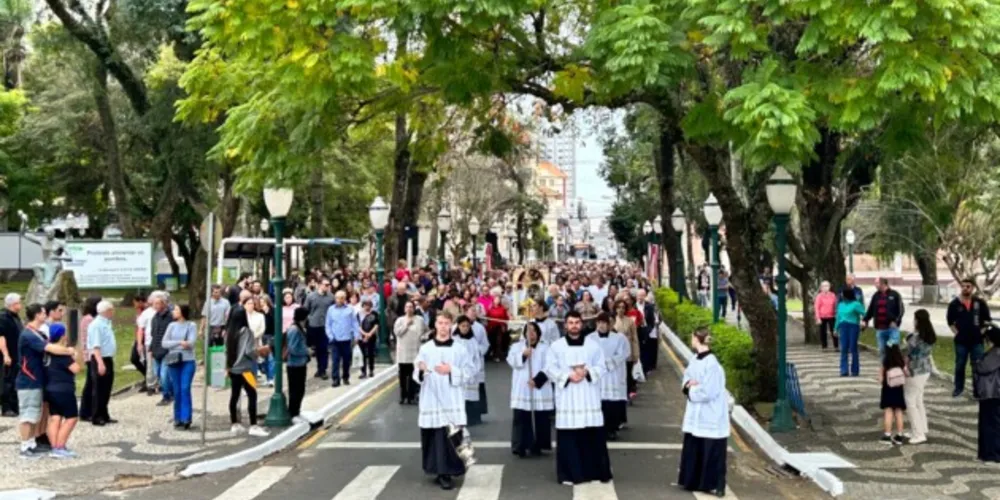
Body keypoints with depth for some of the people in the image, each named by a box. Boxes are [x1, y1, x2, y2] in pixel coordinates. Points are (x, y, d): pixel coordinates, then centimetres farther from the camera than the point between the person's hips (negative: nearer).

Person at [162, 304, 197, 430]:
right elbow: (164, 343, 1)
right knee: (177, 391, 5)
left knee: (185, 389, -10)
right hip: (174, 361, 3)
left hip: (188, 361, -3)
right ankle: (178, 418, 12)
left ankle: (186, 418, -8)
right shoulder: (172, 326, 9)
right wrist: (180, 342, -12)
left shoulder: (191, 325, -1)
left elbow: (191, 343, -11)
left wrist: (174, 344, -6)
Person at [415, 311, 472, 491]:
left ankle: (446, 473, 3)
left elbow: (468, 373, 1)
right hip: (432, 400, 1)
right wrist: (421, 370, -17)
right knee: (436, 435, 0)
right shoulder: (425, 348, 3)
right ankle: (439, 470, 12)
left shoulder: (459, 349, 2)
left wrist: (451, 371, -12)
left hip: (452, 400, -1)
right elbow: (417, 375, 5)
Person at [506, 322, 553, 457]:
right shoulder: (517, 346, 10)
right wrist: (523, 355, -22)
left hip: (540, 388, 0)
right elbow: (511, 360, -5)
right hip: (521, 388, 0)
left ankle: (537, 446, 12)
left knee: (541, 418, 2)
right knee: (521, 417, -5)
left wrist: (537, 380, -15)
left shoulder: (545, 347, 5)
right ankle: (520, 446, -4)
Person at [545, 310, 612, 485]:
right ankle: (570, 474, 5)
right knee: (568, 436, -2)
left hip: (589, 397, 1)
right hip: (566, 397, -1)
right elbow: (550, 369, 0)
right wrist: (568, 375, -13)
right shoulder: (557, 346, 3)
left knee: (594, 435, 1)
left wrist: (587, 372, -14)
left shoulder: (593, 344, 7)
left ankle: (598, 471, 11)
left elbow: (602, 367, 5)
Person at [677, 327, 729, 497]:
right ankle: (691, 481, 27)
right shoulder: (695, 359, 6)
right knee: (692, 450, 16)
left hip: (711, 417, -9)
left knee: (712, 453, 1)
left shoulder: (712, 364, -22)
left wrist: (690, 389, -9)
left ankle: (715, 485, 11)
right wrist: (689, 385, -9)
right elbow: (687, 378, 14)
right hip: (695, 414, 9)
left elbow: (708, 392, -24)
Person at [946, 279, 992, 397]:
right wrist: (956, 333, 1)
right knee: (959, 365, 9)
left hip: (977, 340, -1)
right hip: (961, 340, 1)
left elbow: (987, 320, 5)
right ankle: (959, 388, 22)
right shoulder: (955, 303, -1)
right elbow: (950, 321, 9)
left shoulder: (980, 302, -2)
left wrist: (981, 332, -1)